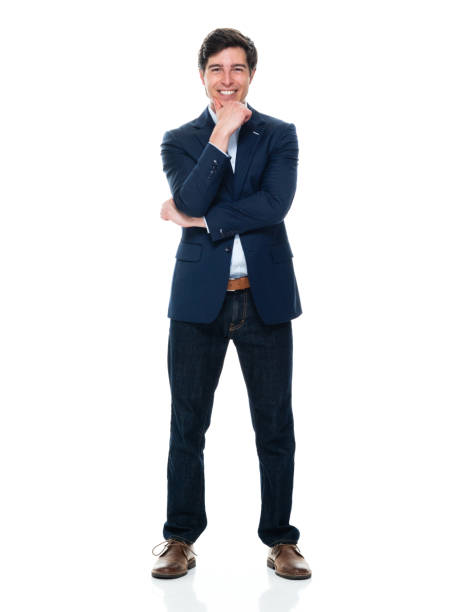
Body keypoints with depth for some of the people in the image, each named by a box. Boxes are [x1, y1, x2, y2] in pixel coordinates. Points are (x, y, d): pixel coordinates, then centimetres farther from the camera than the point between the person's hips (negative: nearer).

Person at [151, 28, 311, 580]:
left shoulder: (280, 135, 6)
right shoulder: (179, 140, 7)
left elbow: (275, 203, -11)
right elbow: (191, 199, -12)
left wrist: (201, 220, -10)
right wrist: (222, 135, -14)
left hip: (265, 298, 0)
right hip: (199, 300, 0)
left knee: (275, 426, 5)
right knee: (187, 425, 6)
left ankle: (280, 540, 17)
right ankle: (180, 539, 19)